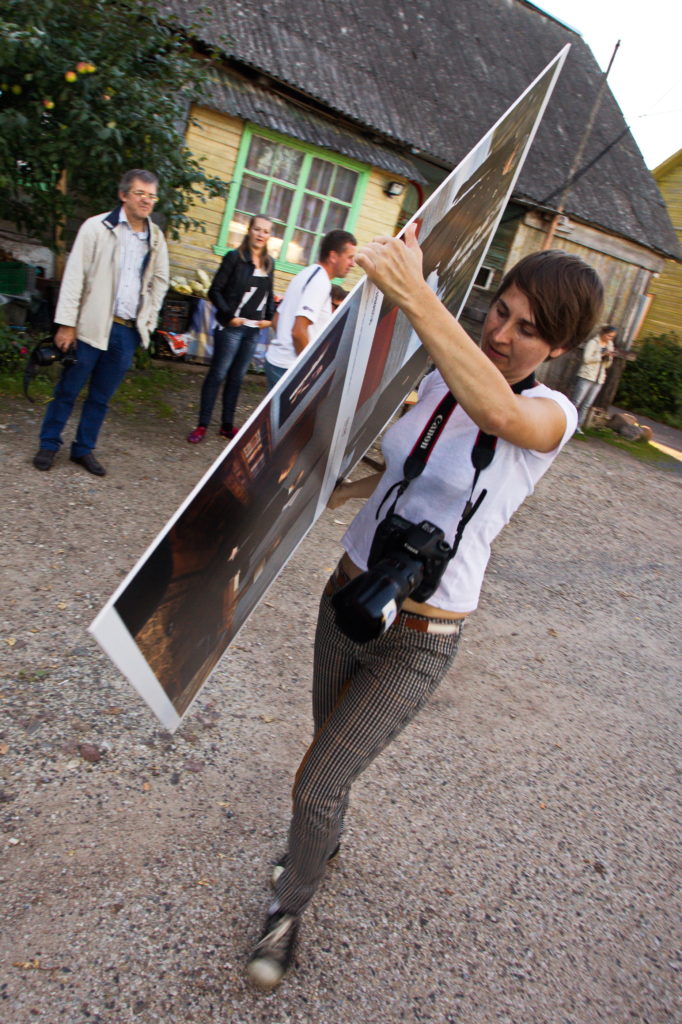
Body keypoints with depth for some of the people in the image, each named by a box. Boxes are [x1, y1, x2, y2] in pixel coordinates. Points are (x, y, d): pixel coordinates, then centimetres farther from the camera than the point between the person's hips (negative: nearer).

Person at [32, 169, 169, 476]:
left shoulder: (156, 238, 10)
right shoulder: (97, 227, -4)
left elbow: (159, 282, 19)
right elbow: (75, 275, -6)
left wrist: (147, 322, 10)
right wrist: (67, 323, -10)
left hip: (129, 331, 4)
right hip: (93, 325, -4)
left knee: (102, 397, 10)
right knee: (68, 389, 4)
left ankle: (84, 449, 22)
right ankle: (48, 445, 18)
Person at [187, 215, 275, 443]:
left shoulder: (269, 263, 10)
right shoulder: (234, 257, -6)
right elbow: (215, 291, -8)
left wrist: (269, 318, 5)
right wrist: (229, 315, -15)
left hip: (254, 330, 5)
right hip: (232, 327, -5)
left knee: (236, 377, 11)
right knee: (217, 374, -1)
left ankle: (227, 425, 20)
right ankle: (202, 426, 6)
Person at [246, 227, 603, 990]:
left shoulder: (551, 413, -18)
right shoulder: (437, 381, -2)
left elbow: (499, 414, -45)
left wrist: (414, 295, -53)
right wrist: (339, 492, 9)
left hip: (414, 642, -6)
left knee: (317, 784, -1)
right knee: (329, 745, 27)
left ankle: (288, 910, 31)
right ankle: (322, 843, 58)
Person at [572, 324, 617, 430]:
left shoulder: (609, 345, 14)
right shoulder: (593, 342, -4)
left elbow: (607, 365, 18)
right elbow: (586, 359, -14)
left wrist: (609, 357, -2)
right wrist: (602, 355, -18)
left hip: (599, 380, 6)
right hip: (586, 377, -6)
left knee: (587, 405, 4)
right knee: (576, 402, -8)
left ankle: (578, 425, 7)